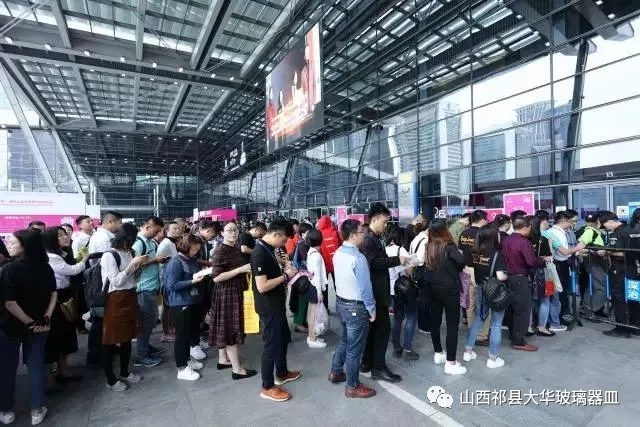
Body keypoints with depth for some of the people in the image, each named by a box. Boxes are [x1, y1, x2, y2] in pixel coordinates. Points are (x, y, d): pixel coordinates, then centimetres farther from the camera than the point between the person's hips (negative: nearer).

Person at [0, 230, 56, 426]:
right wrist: (46, 319, -2)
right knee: (36, 365, 13)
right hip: (39, 325, 4)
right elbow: (53, 295, -2)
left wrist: (29, 322, -12)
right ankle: (37, 411, 23)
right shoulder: (45, 267, -4)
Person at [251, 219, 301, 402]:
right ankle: (267, 387, 23)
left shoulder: (268, 249, 6)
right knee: (272, 344, 4)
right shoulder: (260, 253, -25)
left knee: (284, 338, 23)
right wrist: (286, 276, -22)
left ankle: (282, 374, 43)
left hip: (277, 304, 10)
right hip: (268, 307, -10)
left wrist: (284, 269, 2)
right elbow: (262, 286, -29)